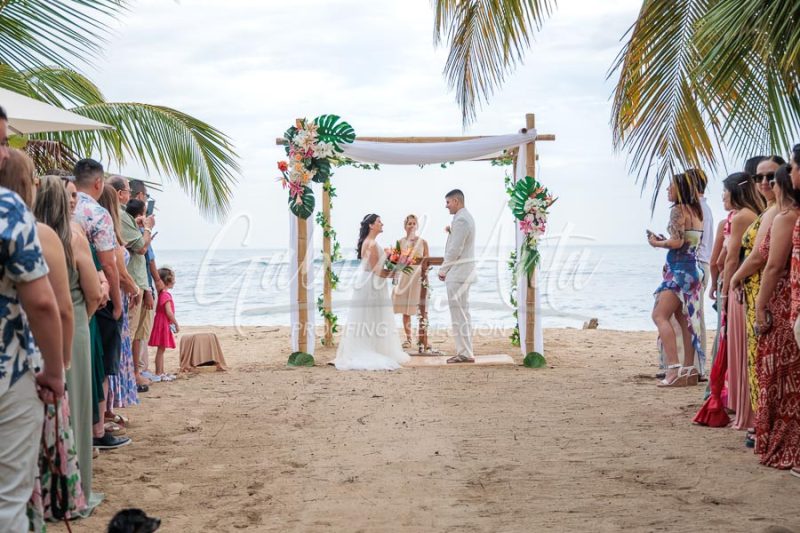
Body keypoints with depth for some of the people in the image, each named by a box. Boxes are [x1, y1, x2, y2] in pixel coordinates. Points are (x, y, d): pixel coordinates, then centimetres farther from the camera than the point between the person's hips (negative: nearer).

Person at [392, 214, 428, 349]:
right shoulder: (400, 242, 6)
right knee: (405, 311, 4)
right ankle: (408, 338, 14)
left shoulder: (423, 242, 4)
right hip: (404, 277, 2)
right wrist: (396, 279, 0)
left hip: (418, 276, -2)